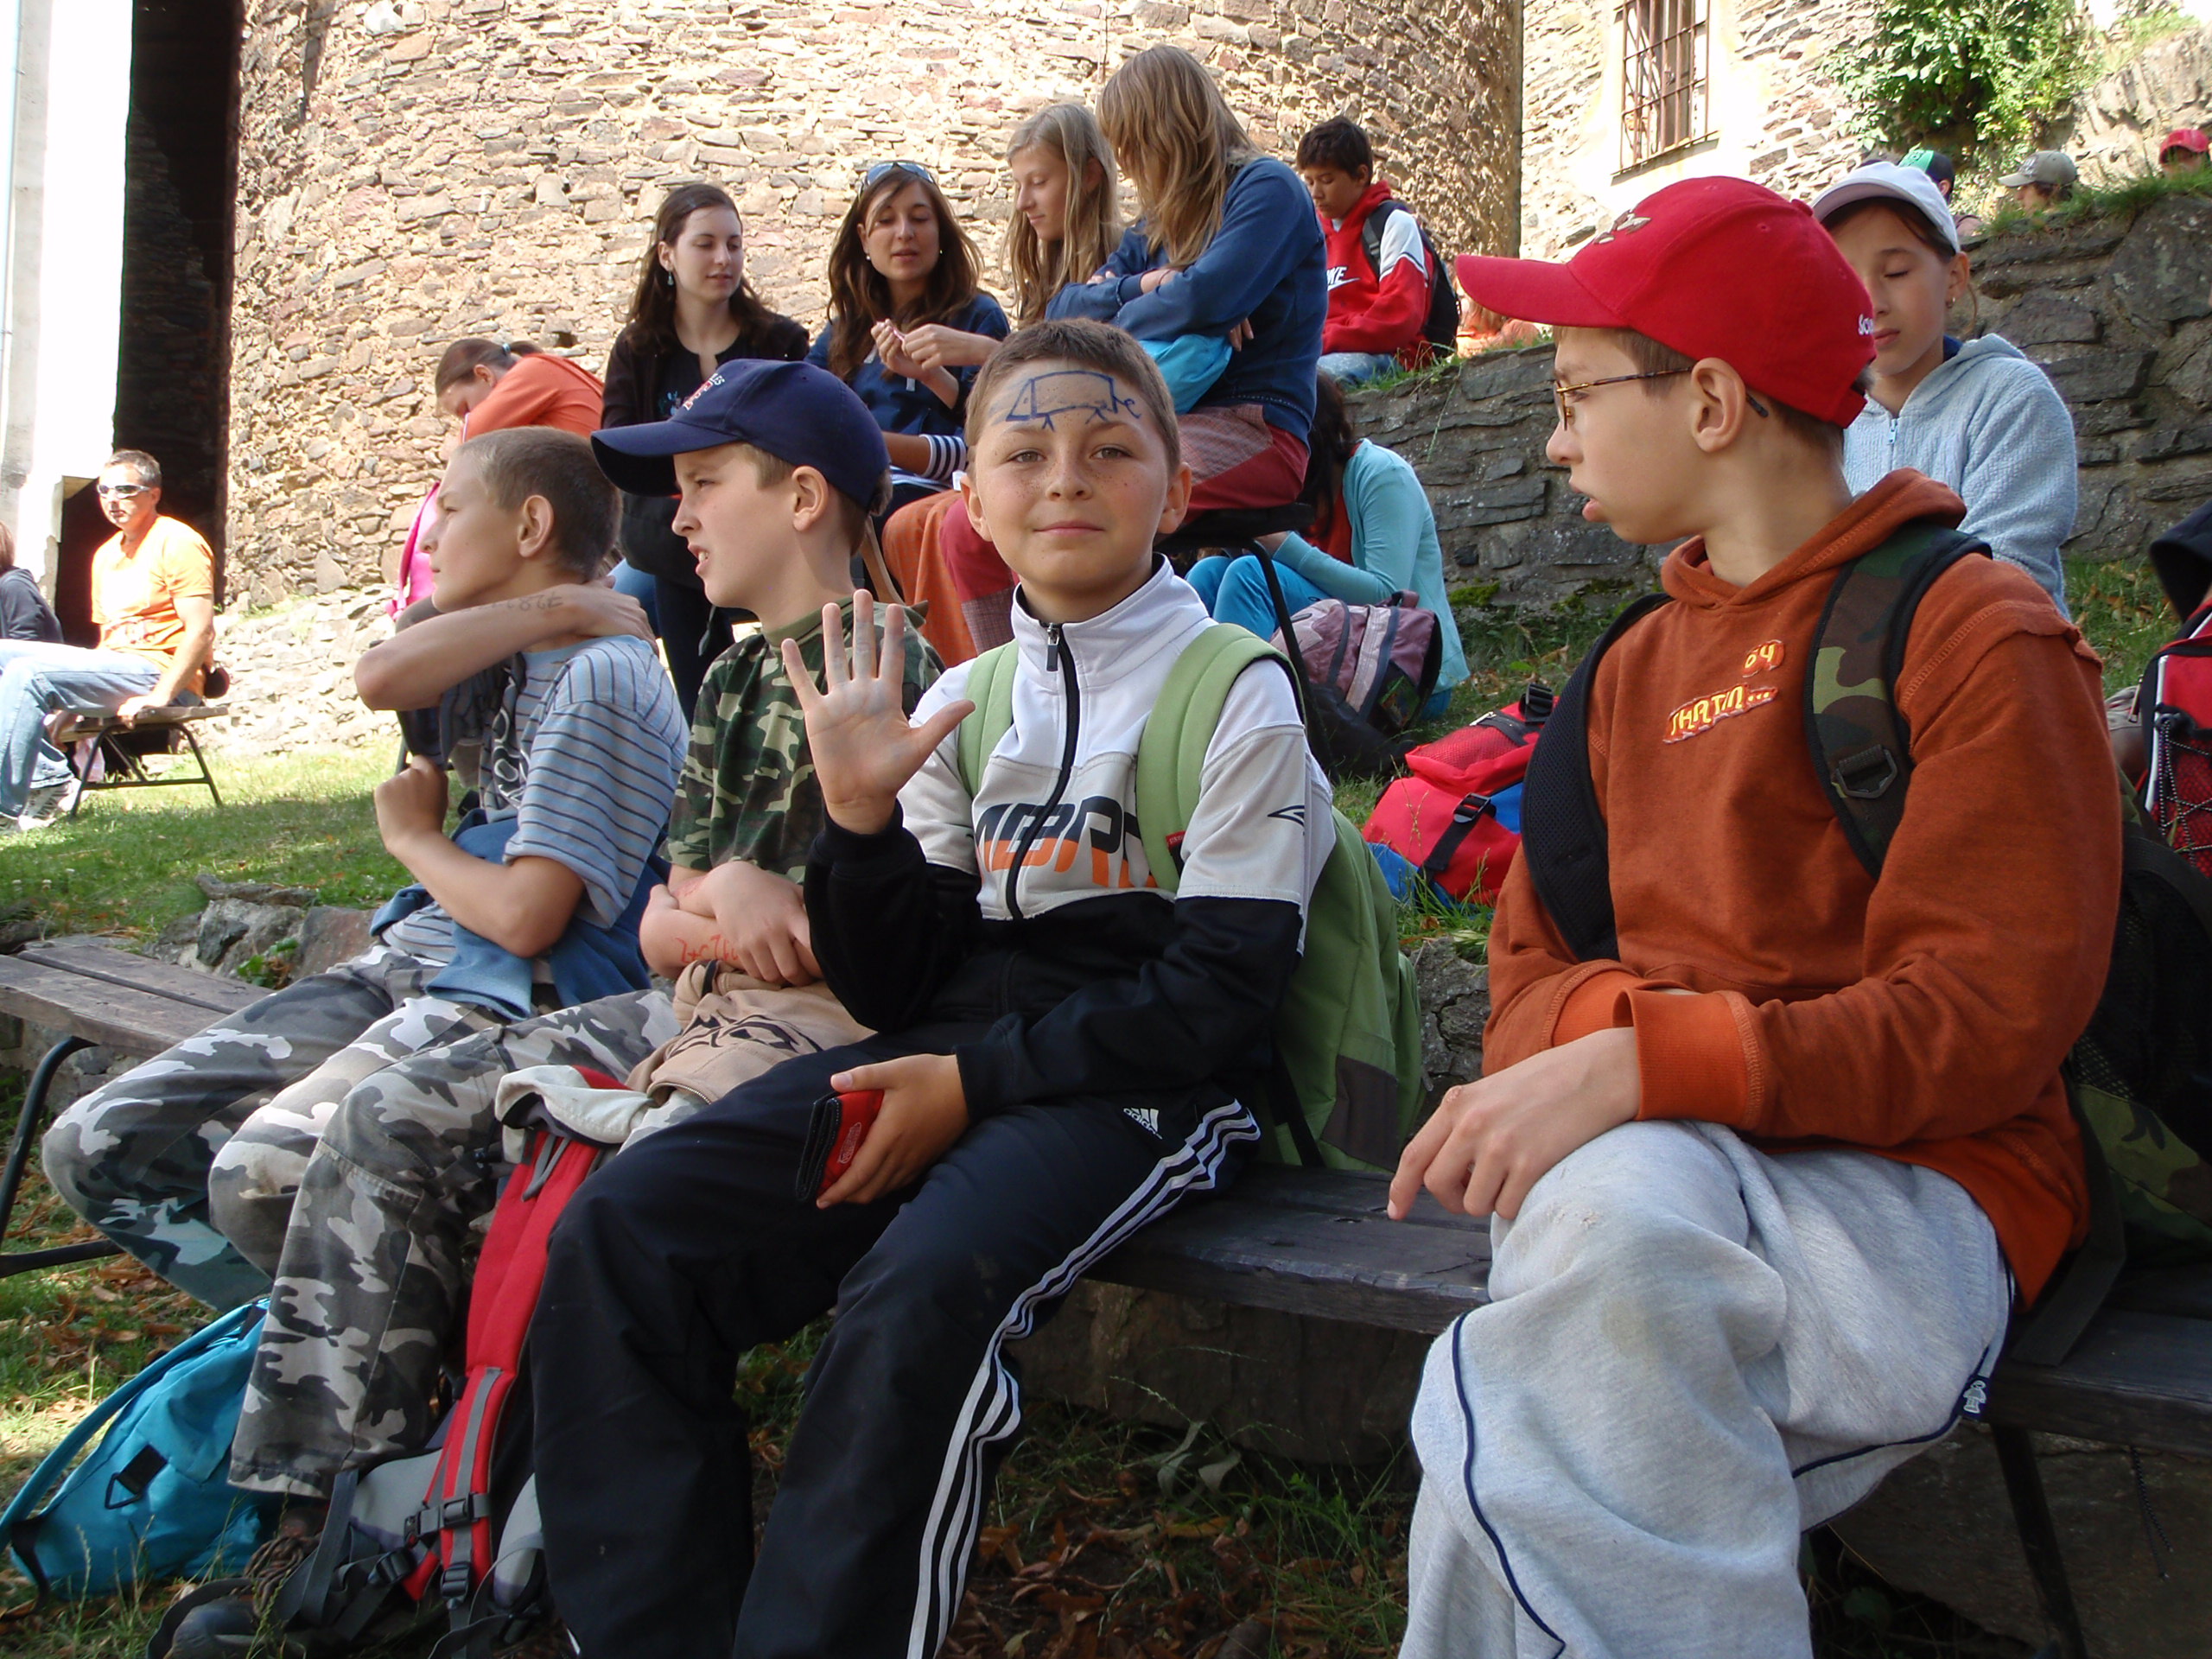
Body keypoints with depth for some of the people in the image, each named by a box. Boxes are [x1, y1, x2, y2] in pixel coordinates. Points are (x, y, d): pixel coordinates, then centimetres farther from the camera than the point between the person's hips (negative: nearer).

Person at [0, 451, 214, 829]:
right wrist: (81, 700, 9)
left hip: (160, 669, -9)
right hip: (115, 666, 9)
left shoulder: (178, 543, -5)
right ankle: (47, 774, -11)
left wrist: (159, 696, -23)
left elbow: (201, 631, -15)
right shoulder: (106, 555, 22)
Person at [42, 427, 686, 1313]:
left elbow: (527, 917, -18)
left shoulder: (601, 675, -10)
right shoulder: (508, 650, 17)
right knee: (93, 1148, -2)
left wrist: (415, 837, 0)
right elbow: (379, 678, -8)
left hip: (514, 1002, -9)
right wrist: (551, 608, -8)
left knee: (261, 1174, -32)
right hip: (402, 966, 9)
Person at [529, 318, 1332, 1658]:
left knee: (920, 1292, -35)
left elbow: (1215, 993, -9)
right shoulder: (963, 704, 14)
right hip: (951, 1051, 6)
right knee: (619, 1233, -13)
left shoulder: (1237, 702, -1)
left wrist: (976, 1081, -14)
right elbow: (899, 990, 11)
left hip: (1149, 1084, -5)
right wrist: (863, 819, -7)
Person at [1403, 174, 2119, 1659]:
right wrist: (1614, 1018, -11)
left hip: (1917, 1186, -4)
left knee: (1620, 1205, -35)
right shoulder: (1642, 666, 20)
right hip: (1659, 1160, 4)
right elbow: (1533, 964, 15)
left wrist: (1648, 1065, -25)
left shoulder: (1979, 632, -1)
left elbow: (1990, 1017, -12)